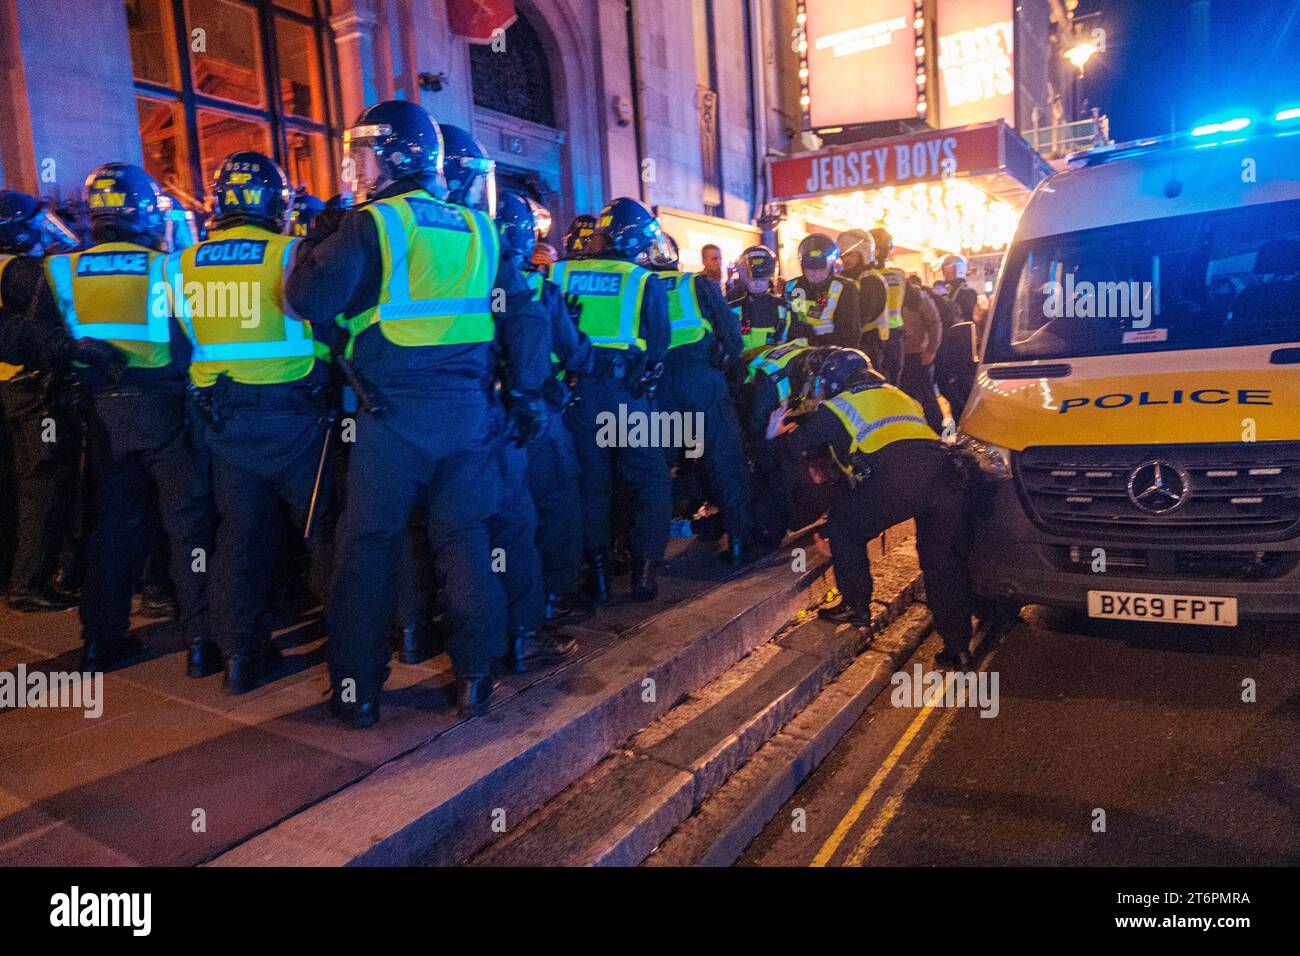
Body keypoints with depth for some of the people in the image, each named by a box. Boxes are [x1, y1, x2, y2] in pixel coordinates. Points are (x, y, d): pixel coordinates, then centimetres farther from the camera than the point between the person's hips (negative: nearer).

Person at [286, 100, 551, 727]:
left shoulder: (369, 225, -5)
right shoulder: (477, 228, 11)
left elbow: (310, 301, -9)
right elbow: (524, 316, 11)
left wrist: (319, 239, 8)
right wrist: (525, 394, 15)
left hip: (395, 414, -4)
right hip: (469, 409, 5)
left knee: (368, 544, 7)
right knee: (463, 539, 10)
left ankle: (357, 689, 13)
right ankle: (475, 677, 15)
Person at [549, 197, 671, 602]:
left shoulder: (562, 274, 4)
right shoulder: (645, 282, -3)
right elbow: (658, 344, -2)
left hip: (577, 390, 3)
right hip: (627, 392, -3)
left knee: (592, 482, 12)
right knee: (651, 482, 7)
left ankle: (597, 571, 14)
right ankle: (644, 571, 4)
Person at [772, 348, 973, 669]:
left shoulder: (835, 407, 21)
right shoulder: (898, 395, 39)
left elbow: (796, 448, 27)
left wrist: (782, 434, 52)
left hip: (892, 477, -5)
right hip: (943, 468, 6)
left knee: (843, 530, 19)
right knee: (944, 562, 13)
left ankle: (856, 606, 23)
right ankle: (958, 648, 15)